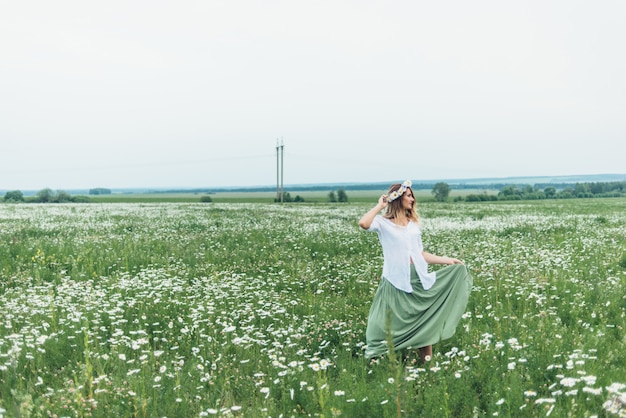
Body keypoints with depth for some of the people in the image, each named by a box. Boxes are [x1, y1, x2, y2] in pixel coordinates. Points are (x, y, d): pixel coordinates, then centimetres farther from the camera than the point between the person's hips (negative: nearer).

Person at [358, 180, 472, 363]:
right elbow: (363, 223, -25)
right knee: (394, 326, -1)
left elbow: (421, 254, 17)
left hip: (420, 279, 6)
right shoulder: (384, 222, -3)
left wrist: (448, 260, 12)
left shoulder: (413, 223, 16)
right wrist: (380, 205, -10)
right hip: (396, 282, -5)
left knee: (425, 324, 5)